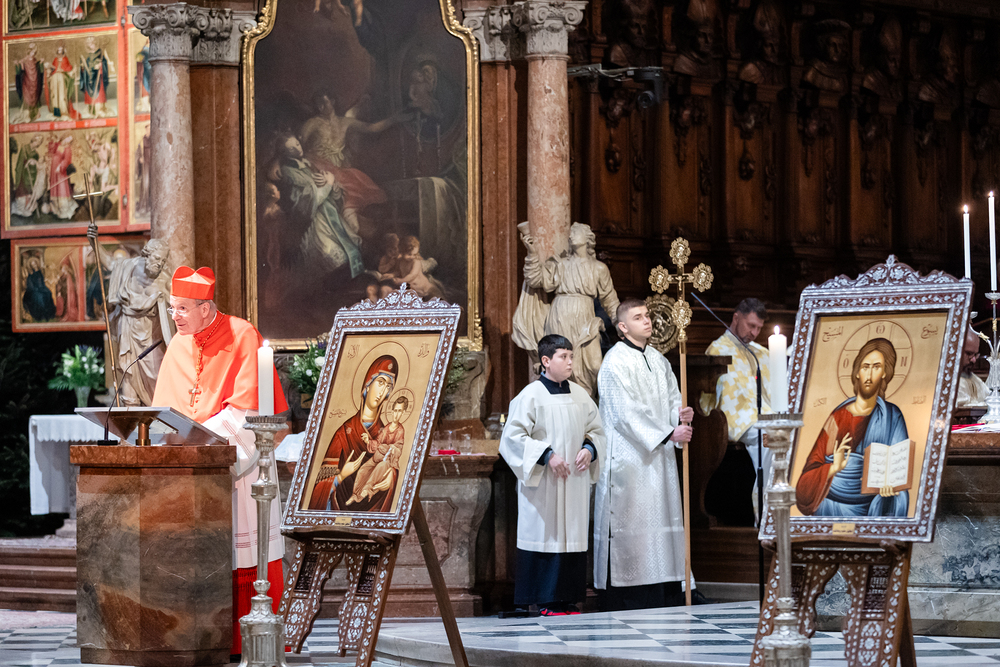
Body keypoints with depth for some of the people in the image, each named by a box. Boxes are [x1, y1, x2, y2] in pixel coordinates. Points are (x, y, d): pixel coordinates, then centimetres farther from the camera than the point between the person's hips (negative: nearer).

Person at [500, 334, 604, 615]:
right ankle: (545, 600, 0)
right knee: (545, 535, -5)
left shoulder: (580, 395, 10)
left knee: (573, 536, 5)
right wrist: (546, 455, -17)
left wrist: (590, 450, -3)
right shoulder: (531, 395, -7)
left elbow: (596, 430, 19)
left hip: (575, 481, 6)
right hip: (542, 485, -6)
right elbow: (513, 436, -11)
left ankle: (567, 598, 11)